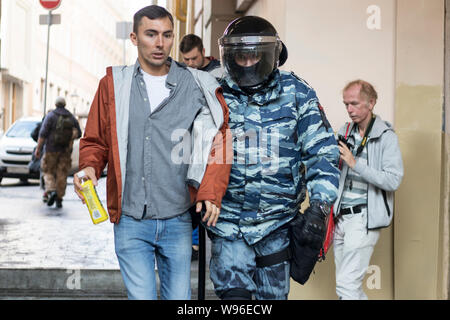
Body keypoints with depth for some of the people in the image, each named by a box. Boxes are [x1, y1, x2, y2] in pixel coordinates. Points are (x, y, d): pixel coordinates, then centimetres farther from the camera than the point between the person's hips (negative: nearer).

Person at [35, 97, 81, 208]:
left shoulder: (51, 116, -5)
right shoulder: (72, 117, 5)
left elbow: (43, 133, -12)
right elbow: (78, 134, 9)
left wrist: (38, 148, -8)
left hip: (51, 149, -3)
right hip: (66, 151, 3)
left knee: (48, 172, 9)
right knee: (62, 175, 6)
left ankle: (51, 191, -13)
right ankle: (59, 200, 5)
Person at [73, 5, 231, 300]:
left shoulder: (196, 86, 3)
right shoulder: (114, 84, 5)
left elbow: (219, 141, 4)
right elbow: (95, 141, 12)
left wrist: (211, 193, -9)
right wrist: (90, 167, -9)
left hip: (177, 220, 1)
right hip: (131, 221, 0)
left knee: (179, 297, 10)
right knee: (141, 296, 1)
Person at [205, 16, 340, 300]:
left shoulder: (296, 93, -2)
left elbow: (322, 150, -2)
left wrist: (319, 206, -12)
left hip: (278, 221, 1)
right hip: (228, 221, 0)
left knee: (273, 295, 11)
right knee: (234, 293, -8)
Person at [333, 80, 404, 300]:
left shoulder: (386, 137, -6)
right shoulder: (345, 132, 11)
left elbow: (393, 180, -16)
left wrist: (355, 163, -21)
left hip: (365, 217, -7)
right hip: (341, 215, 7)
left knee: (347, 285, -13)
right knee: (346, 284, 12)